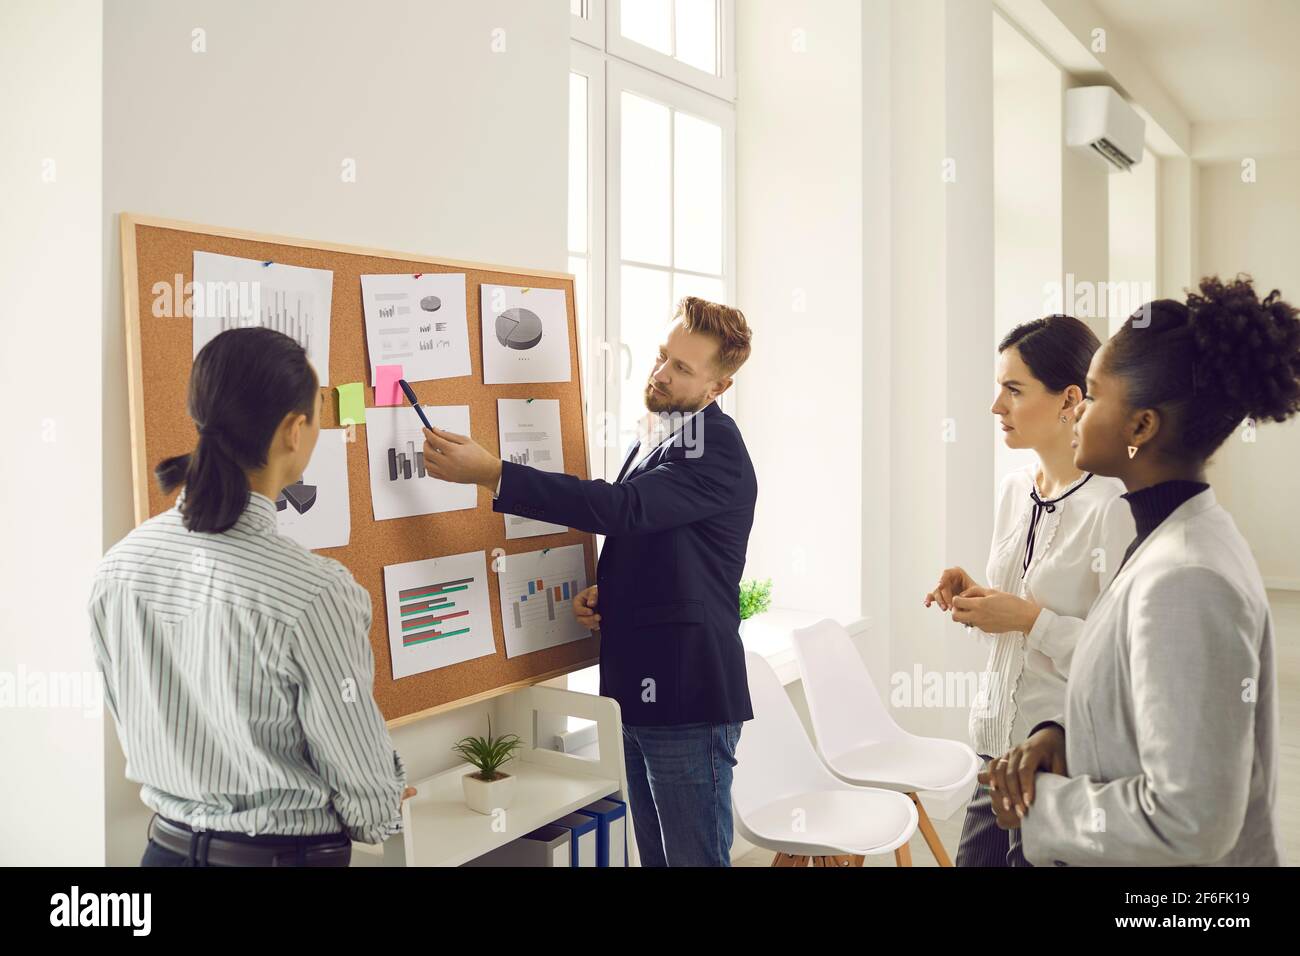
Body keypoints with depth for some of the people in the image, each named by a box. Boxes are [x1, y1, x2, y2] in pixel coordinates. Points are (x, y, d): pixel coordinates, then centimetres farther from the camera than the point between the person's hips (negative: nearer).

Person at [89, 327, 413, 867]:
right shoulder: (314, 594, -27)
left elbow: (134, 728, 5)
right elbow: (367, 789, -15)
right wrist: (382, 811, 6)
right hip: (288, 853, -4)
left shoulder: (119, 566, -10)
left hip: (168, 845, 5)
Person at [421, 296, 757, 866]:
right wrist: (604, 592, 3)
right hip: (639, 690, 9)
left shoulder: (716, 447, -14)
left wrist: (489, 472, -32)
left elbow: (623, 508, -28)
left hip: (688, 697, -9)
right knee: (655, 855, 17)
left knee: (696, 857, 1)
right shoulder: (651, 446, 16)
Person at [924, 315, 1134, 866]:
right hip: (999, 738, 7)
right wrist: (973, 597, 0)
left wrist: (1030, 619, -21)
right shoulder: (1014, 489, 7)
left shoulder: (1111, 506, -18)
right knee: (976, 856, 14)